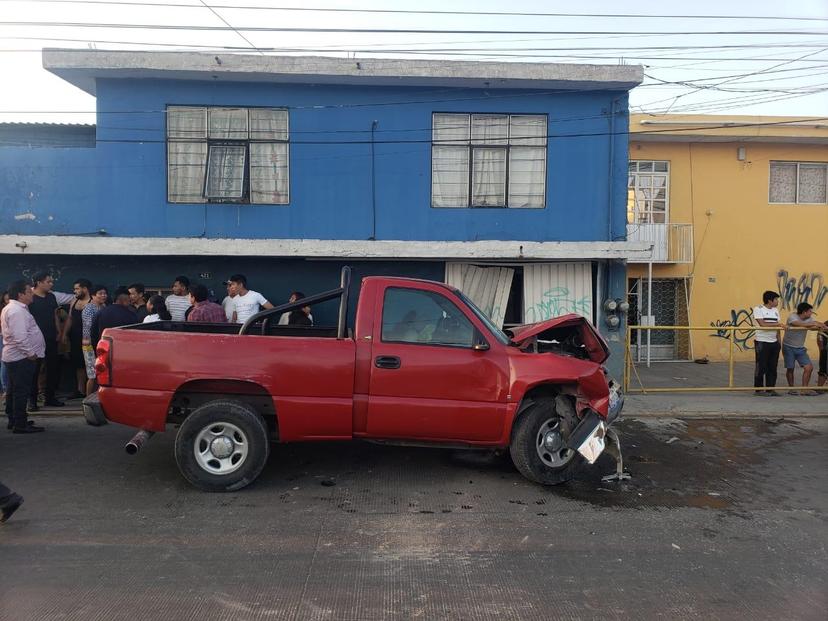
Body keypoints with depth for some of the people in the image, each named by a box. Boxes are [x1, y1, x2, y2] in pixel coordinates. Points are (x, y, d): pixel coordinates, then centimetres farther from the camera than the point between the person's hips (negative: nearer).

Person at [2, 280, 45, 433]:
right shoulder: (17, 311, -18)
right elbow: (20, 336, -25)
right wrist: (30, 353, -18)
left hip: (13, 356, 11)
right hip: (22, 357, -11)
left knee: (14, 390, 16)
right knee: (22, 391, -7)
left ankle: (13, 420, 25)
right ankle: (20, 425, -4)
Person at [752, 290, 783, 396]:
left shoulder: (776, 310, 14)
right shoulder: (758, 309, -6)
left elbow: (777, 328, 14)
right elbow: (762, 324, -18)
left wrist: (779, 341, 9)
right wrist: (778, 324, -18)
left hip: (774, 342, 6)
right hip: (762, 342, -6)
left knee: (772, 367, 7)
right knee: (761, 366, -2)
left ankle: (770, 389, 13)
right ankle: (758, 389, 6)